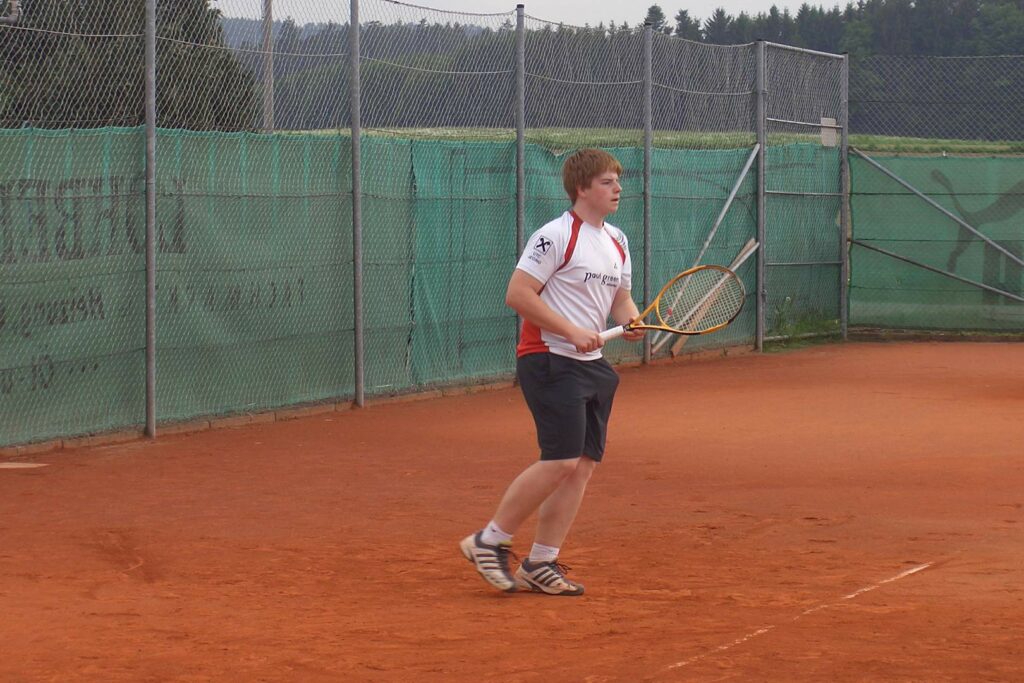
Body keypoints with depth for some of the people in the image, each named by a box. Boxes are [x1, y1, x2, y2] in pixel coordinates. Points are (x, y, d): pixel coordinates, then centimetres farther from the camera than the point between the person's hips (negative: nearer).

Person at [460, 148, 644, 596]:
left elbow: (620, 297, 24)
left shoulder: (617, 241, 15)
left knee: (583, 465, 3)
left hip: (590, 364, 9)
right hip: (550, 360, -9)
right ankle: (490, 541, -2)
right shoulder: (556, 236, -11)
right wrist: (572, 332, -19)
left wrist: (630, 320, 1)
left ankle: (540, 564, 9)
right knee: (561, 461, -15)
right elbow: (517, 295, -15)